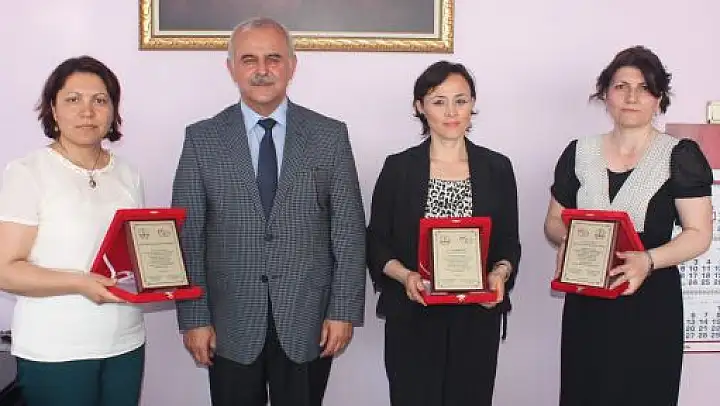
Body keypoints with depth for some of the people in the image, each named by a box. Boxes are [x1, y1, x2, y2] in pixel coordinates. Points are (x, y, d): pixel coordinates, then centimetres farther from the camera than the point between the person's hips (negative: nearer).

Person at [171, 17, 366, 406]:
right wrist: (194, 318, -4)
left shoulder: (330, 135, 1)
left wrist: (344, 312, -4)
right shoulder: (202, 139, 1)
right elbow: (188, 235, 0)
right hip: (231, 325, 0)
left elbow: (348, 230, 0)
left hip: (308, 323, 0)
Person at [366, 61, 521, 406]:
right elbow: (376, 243, 2)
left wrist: (500, 274, -13)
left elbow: (509, 243, 7)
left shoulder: (497, 168, 4)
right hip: (412, 319, -1)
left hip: (477, 317, 2)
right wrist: (405, 276, -16)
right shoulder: (398, 168, -1)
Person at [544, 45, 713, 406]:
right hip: (586, 304, 3)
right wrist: (568, 239, -9)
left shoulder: (681, 156, -3)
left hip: (651, 302, -2)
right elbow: (554, 221, 14)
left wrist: (648, 260, -24)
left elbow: (699, 234, -7)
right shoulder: (579, 153, 6)